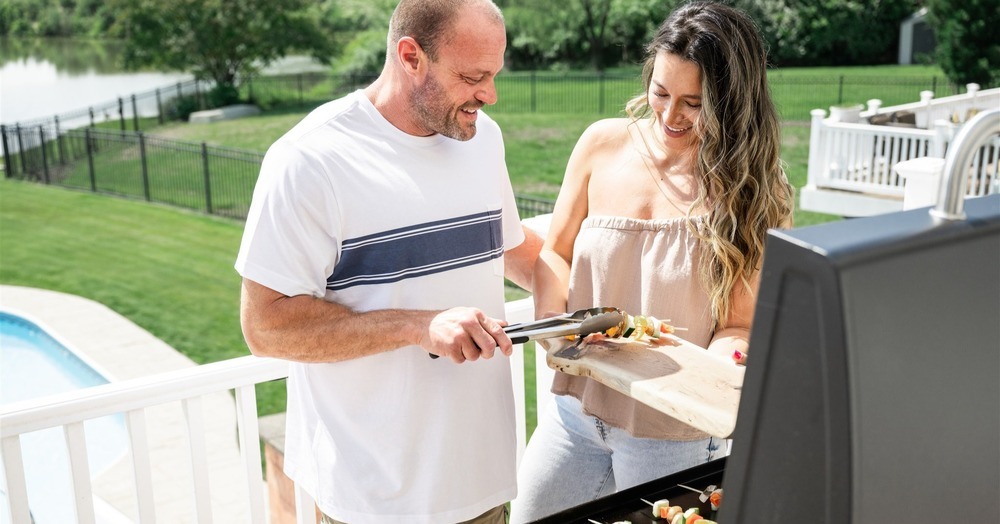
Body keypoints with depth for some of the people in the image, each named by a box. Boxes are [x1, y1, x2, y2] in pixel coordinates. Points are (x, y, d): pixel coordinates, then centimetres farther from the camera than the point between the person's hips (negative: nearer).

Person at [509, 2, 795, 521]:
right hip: (576, 408, 3)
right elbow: (554, 254, 4)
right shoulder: (603, 144, -6)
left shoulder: (750, 191, -11)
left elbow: (739, 325, -9)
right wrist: (553, 318, -14)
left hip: (673, 434, -3)